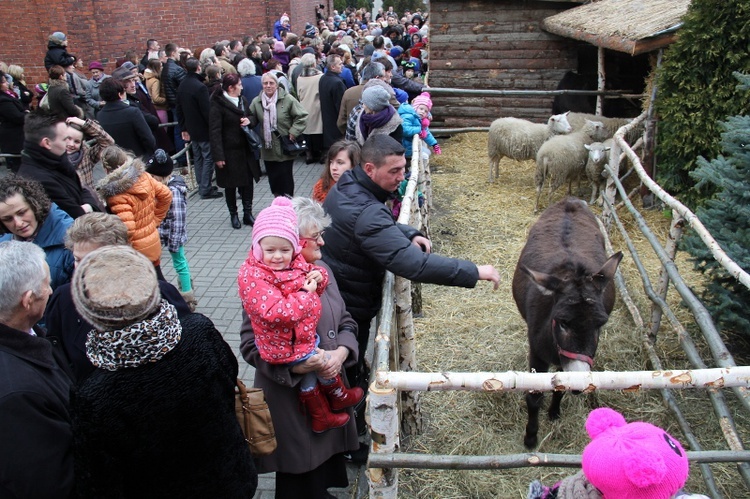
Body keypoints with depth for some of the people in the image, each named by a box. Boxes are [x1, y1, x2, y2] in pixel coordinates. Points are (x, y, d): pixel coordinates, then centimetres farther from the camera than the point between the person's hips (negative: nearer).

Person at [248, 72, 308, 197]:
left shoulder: (287, 99, -9)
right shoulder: (256, 102, 3)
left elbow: (302, 116, -6)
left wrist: (293, 132, -11)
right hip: (268, 149, 4)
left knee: (286, 178, 1)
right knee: (273, 178, 10)